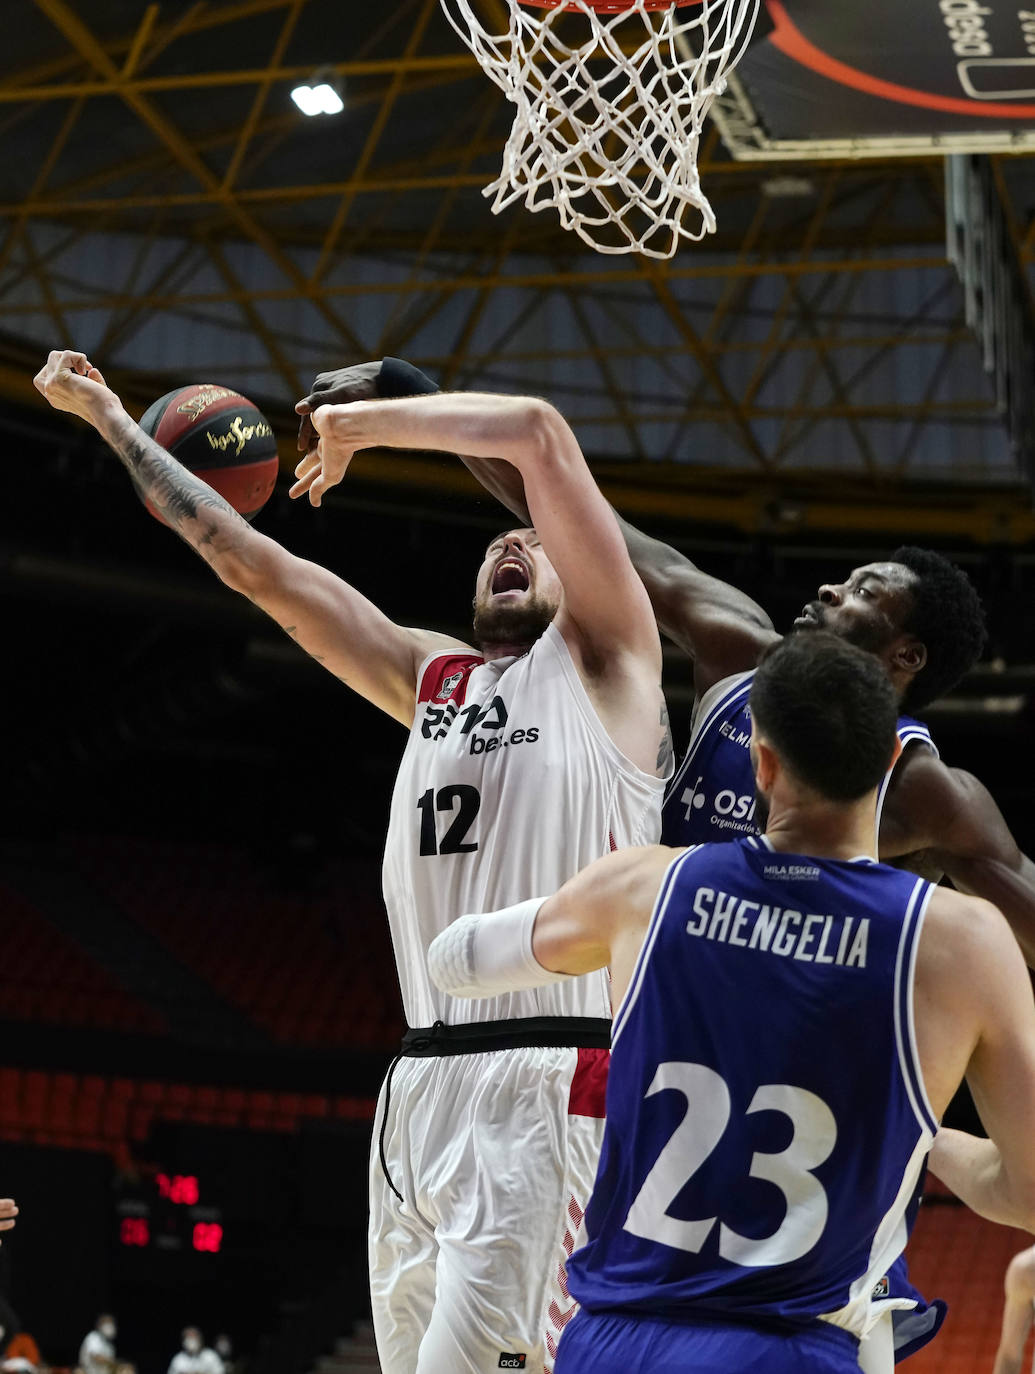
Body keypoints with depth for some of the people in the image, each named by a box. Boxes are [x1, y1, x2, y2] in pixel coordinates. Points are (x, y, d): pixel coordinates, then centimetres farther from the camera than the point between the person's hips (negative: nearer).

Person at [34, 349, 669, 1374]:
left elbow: (538, 433, -3)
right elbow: (250, 561, 25)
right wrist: (105, 415, 27)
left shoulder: (599, 660, 7)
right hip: (422, 1086, 7)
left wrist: (361, 425, 10)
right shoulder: (430, 678, 22)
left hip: (553, 1090, -7)